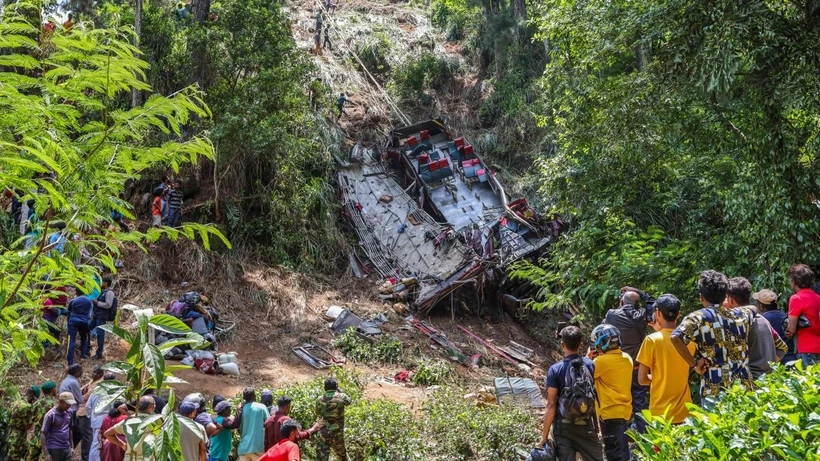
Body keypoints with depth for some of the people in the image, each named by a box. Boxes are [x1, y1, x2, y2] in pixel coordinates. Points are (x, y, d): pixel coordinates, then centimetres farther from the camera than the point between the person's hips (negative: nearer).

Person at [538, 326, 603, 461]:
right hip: (586, 424, 3)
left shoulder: (555, 370, -12)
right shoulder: (589, 365, -2)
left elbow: (551, 405, -13)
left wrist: (544, 434, -8)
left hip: (564, 426, -3)